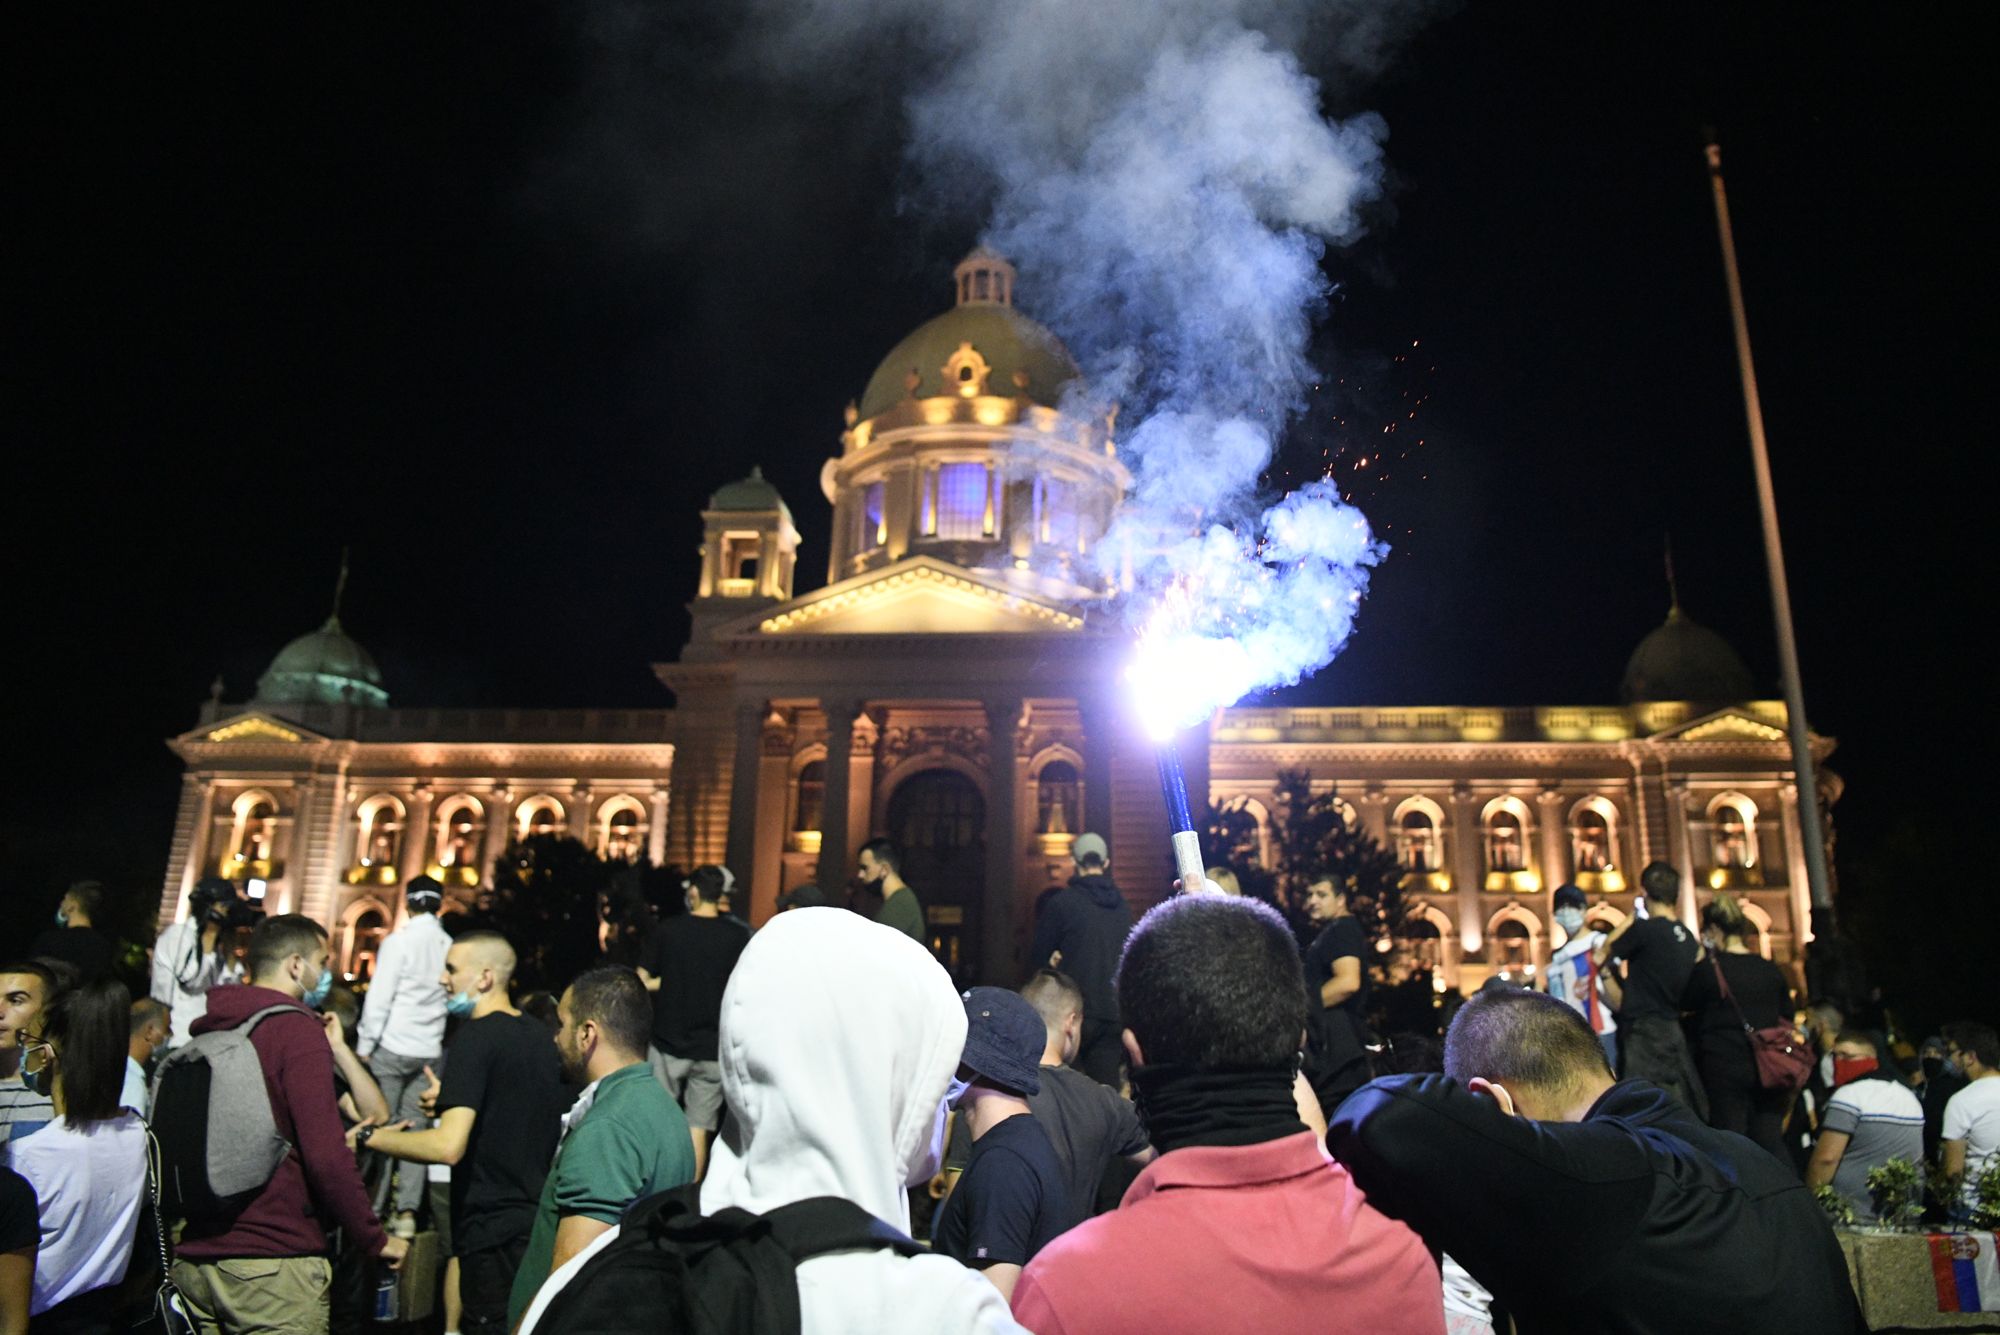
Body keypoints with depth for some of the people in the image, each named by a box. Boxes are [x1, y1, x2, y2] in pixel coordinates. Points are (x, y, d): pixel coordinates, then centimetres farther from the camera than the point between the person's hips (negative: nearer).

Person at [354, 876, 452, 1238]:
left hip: (392, 1046, -4)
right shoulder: (450, 946, 3)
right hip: (429, 1051, 4)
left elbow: (379, 997, -11)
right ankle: (407, 1212, 5)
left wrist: (364, 1045, -4)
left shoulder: (399, 941, -9)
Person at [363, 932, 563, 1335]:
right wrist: (455, 1100, 19)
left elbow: (448, 1146, -24)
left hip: (494, 1232, -8)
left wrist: (369, 1136, -12)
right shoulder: (538, 1034, 9)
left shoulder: (476, 1037, -17)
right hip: (537, 1222, 9)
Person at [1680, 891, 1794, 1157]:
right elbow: (1787, 1020, 13)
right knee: (1771, 1143, 9)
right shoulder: (1771, 970, 5)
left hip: (1724, 1068, -5)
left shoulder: (1709, 970, -10)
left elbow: (1686, 1003, 7)